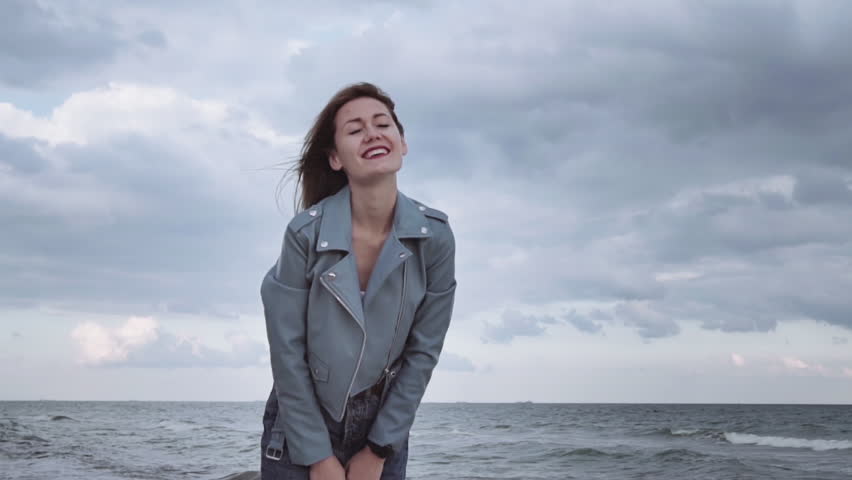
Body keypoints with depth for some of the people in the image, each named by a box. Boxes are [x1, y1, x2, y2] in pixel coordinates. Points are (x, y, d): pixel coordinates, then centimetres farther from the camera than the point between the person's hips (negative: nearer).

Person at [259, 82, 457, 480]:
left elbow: (423, 351, -6)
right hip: (301, 432, -2)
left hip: (385, 432, 2)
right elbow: (288, 354, -13)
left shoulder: (435, 236, -12)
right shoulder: (305, 233, -18)